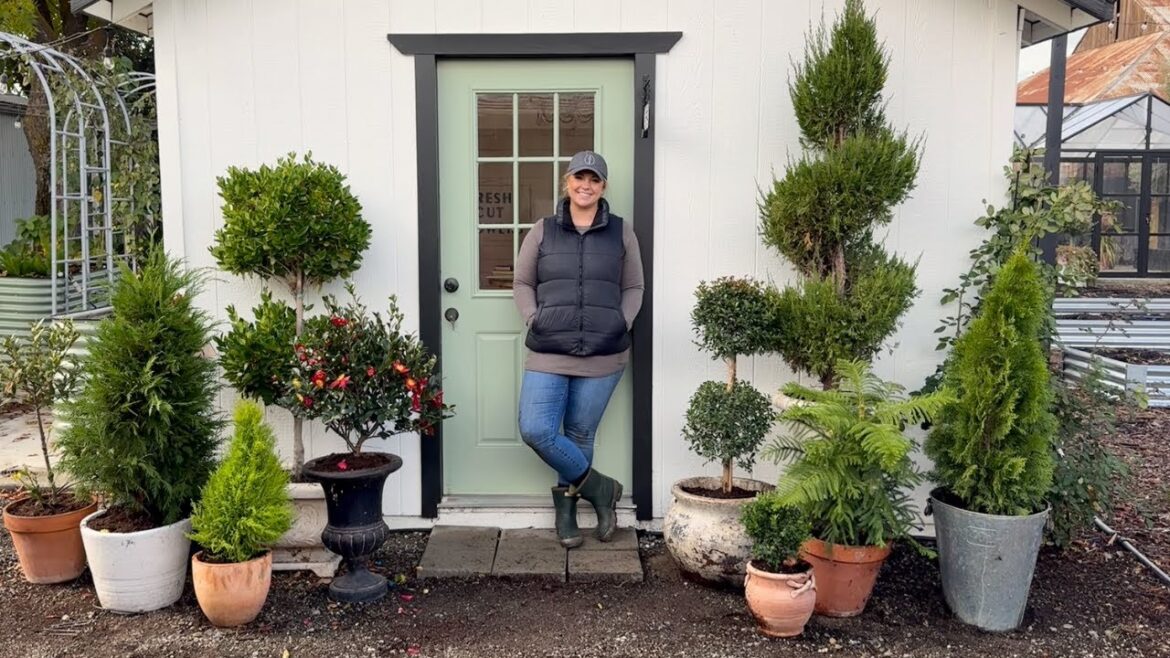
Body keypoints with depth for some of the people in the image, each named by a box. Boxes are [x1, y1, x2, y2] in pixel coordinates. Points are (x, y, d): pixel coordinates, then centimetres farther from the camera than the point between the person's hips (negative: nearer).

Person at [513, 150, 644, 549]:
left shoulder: (621, 232, 8)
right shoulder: (543, 231, 8)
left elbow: (634, 288, 12)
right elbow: (522, 283, 11)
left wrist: (622, 324, -2)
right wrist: (534, 321, -3)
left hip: (603, 355, 0)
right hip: (548, 353, 1)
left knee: (580, 435, 6)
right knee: (535, 430, -11)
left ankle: (566, 501, 29)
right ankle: (599, 488, 8)